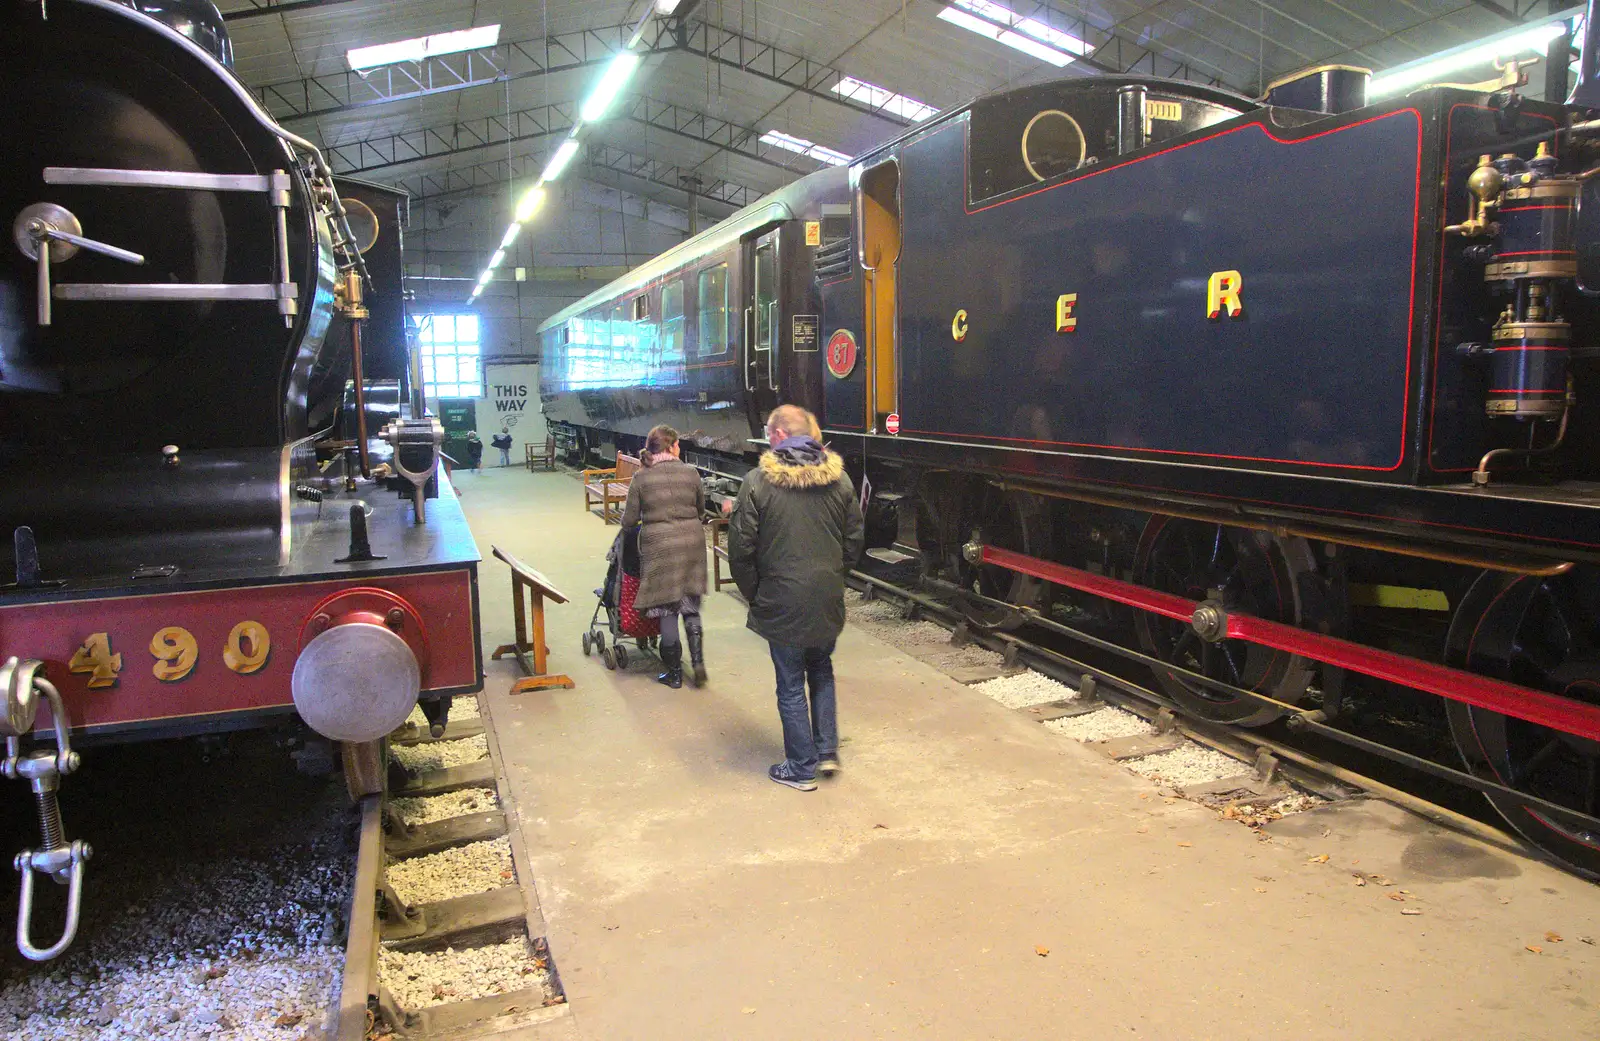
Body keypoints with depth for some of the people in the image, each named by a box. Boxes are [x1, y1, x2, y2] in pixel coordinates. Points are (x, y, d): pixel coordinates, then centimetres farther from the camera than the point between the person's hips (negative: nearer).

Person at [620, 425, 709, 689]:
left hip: (659, 546, -2)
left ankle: (674, 673, 14)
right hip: (692, 543, 2)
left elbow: (629, 520, -1)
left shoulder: (641, 478, -4)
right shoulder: (690, 473, 1)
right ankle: (698, 662, 6)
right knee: (690, 607, 16)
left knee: (666, 610, 7)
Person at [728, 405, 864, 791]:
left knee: (791, 685, 9)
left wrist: (754, 593, 3)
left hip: (782, 602, -4)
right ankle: (827, 750, 24)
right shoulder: (839, 479, 0)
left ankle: (802, 768, 19)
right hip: (829, 601, 4)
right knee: (822, 672, 25)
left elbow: (741, 548, -11)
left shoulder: (758, 482, -13)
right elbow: (855, 539, 6)